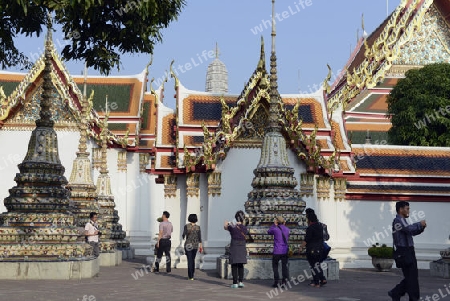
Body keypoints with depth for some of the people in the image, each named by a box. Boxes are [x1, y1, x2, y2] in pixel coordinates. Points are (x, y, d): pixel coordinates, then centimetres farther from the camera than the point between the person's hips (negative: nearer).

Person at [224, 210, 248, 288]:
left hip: (234, 248, -3)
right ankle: (240, 281, 6)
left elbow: (225, 227, 10)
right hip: (242, 248, 3)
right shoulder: (245, 228, -1)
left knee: (234, 266, 2)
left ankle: (235, 283, -1)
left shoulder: (232, 228, -10)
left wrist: (226, 223, 34)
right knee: (240, 266, 14)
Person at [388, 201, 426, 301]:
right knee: (412, 277, -6)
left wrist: (422, 227, 6)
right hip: (404, 252, -10)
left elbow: (413, 232, 24)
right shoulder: (398, 220, -11)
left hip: (408, 252, 10)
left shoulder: (402, 221, 21)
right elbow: (409, 229, -27)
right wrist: (419, 224, -13)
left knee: (410, 277, 12)